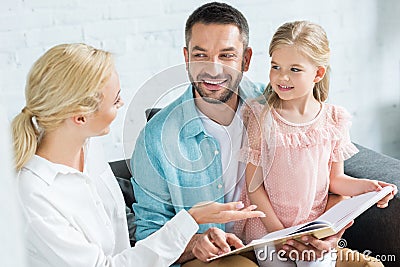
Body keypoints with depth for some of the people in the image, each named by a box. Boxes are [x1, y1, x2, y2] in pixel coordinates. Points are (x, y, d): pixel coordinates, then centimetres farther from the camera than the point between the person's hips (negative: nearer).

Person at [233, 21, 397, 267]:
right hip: (267, 224, -1)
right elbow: (254, 184, -6)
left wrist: (365, 186, -13)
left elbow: (335, 178, 7)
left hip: (315, 224, 1)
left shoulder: (334, 119, -1)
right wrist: (277, 231, -12)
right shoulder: (260, 118, -8)